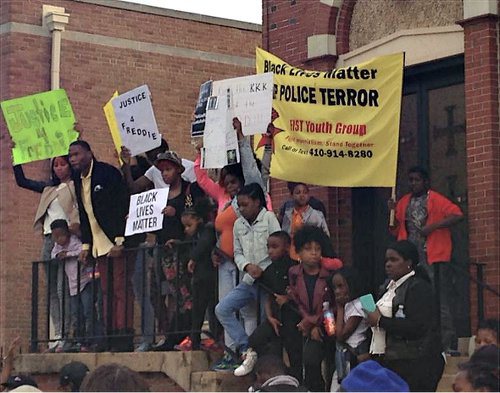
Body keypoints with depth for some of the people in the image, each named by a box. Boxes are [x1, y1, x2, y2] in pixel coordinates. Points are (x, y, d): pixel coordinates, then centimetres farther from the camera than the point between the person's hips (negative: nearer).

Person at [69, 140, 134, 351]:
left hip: (117, 244, -8)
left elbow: (123, 206, -13)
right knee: (107, 292, 7)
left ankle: (124, 339, -10)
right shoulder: (78, 181, 14)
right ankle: (111, 336, 9)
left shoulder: (108, 173, -9)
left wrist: (120, 241, -17)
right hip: (100, 245, 8)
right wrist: (85, 245, 12)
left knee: (121, 289, -9)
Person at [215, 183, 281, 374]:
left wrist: (263, 270, -15)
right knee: (222, 309, -8)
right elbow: (237, 253, 13)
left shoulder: (269, 218, -4)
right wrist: (247, 266, -9)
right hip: (249, 280, 6)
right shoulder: (238, 224, 12)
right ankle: (247, 350, -7)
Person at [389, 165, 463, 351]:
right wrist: (392, 213, 2)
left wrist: (432, 226, -22)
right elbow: (395, 231, 18)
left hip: (434, 259, -6)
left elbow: (457, 215, -17)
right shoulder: (403, 203, 15)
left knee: (439, 303, -7)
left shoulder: (436, 200, -3)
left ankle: (446, 344, -4)